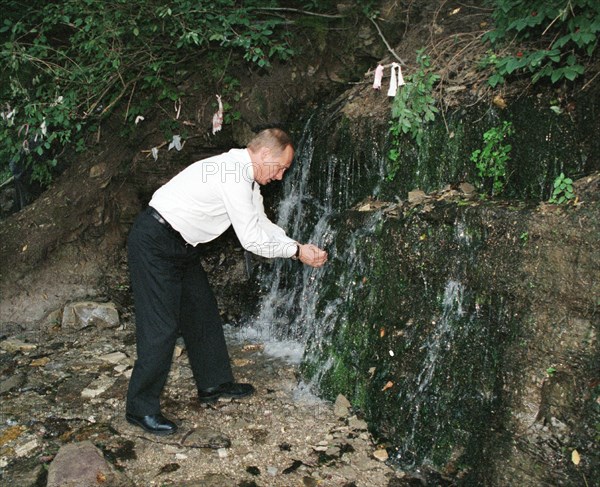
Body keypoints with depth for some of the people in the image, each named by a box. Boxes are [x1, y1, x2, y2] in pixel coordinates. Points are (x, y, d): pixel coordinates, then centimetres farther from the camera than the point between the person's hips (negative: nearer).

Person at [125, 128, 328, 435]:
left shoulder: (246, 178, 7)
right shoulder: (234, 176, -24)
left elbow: (261, 224, 13)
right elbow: (252, 240, -23)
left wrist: (299, 247, 2)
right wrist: (297, 252, -12)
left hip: (181, 246, 11)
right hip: (155, 243, -11)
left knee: (202, 311, 15)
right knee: (161, 326, -8)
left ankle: (214, 384, 30)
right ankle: (141, 409, 5)